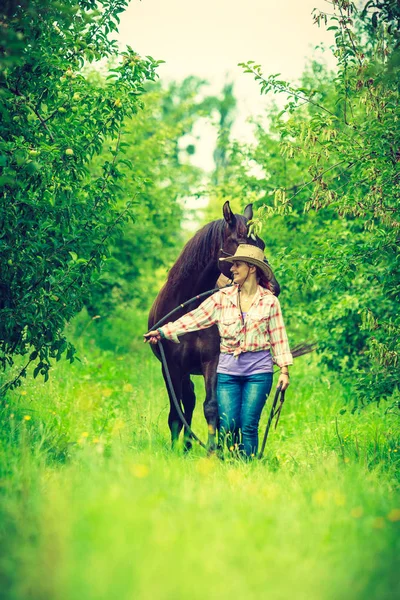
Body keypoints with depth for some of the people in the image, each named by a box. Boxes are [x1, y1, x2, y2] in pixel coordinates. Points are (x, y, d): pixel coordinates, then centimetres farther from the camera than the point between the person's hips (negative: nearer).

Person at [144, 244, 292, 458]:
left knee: (248, 426, -3)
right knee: (228, 427, -1)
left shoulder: (269, 301, 1)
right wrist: (163, 331, -7)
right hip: (228, 369, 2)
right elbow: (195, 318, 1)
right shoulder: (223, 297, 6)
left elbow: (278, 337, 2)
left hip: (258, 370, -2)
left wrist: (284, 370, -2)